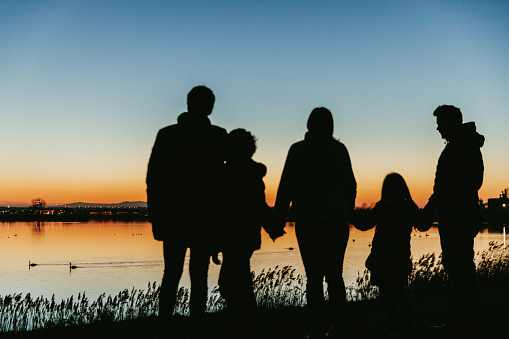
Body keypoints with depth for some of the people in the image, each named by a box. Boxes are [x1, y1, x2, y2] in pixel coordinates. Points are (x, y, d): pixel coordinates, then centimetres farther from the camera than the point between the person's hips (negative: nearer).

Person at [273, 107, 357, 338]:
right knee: (335, 274, 8)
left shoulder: (299, 149, -1)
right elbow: (350, 185, 10)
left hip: (307, 218, -2)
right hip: (337, 218, 2)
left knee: (314, 275, 0)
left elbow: (287, 185, -2)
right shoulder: (340, 149, 7)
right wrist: (347, 213, 19)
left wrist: (279, 216, 3)